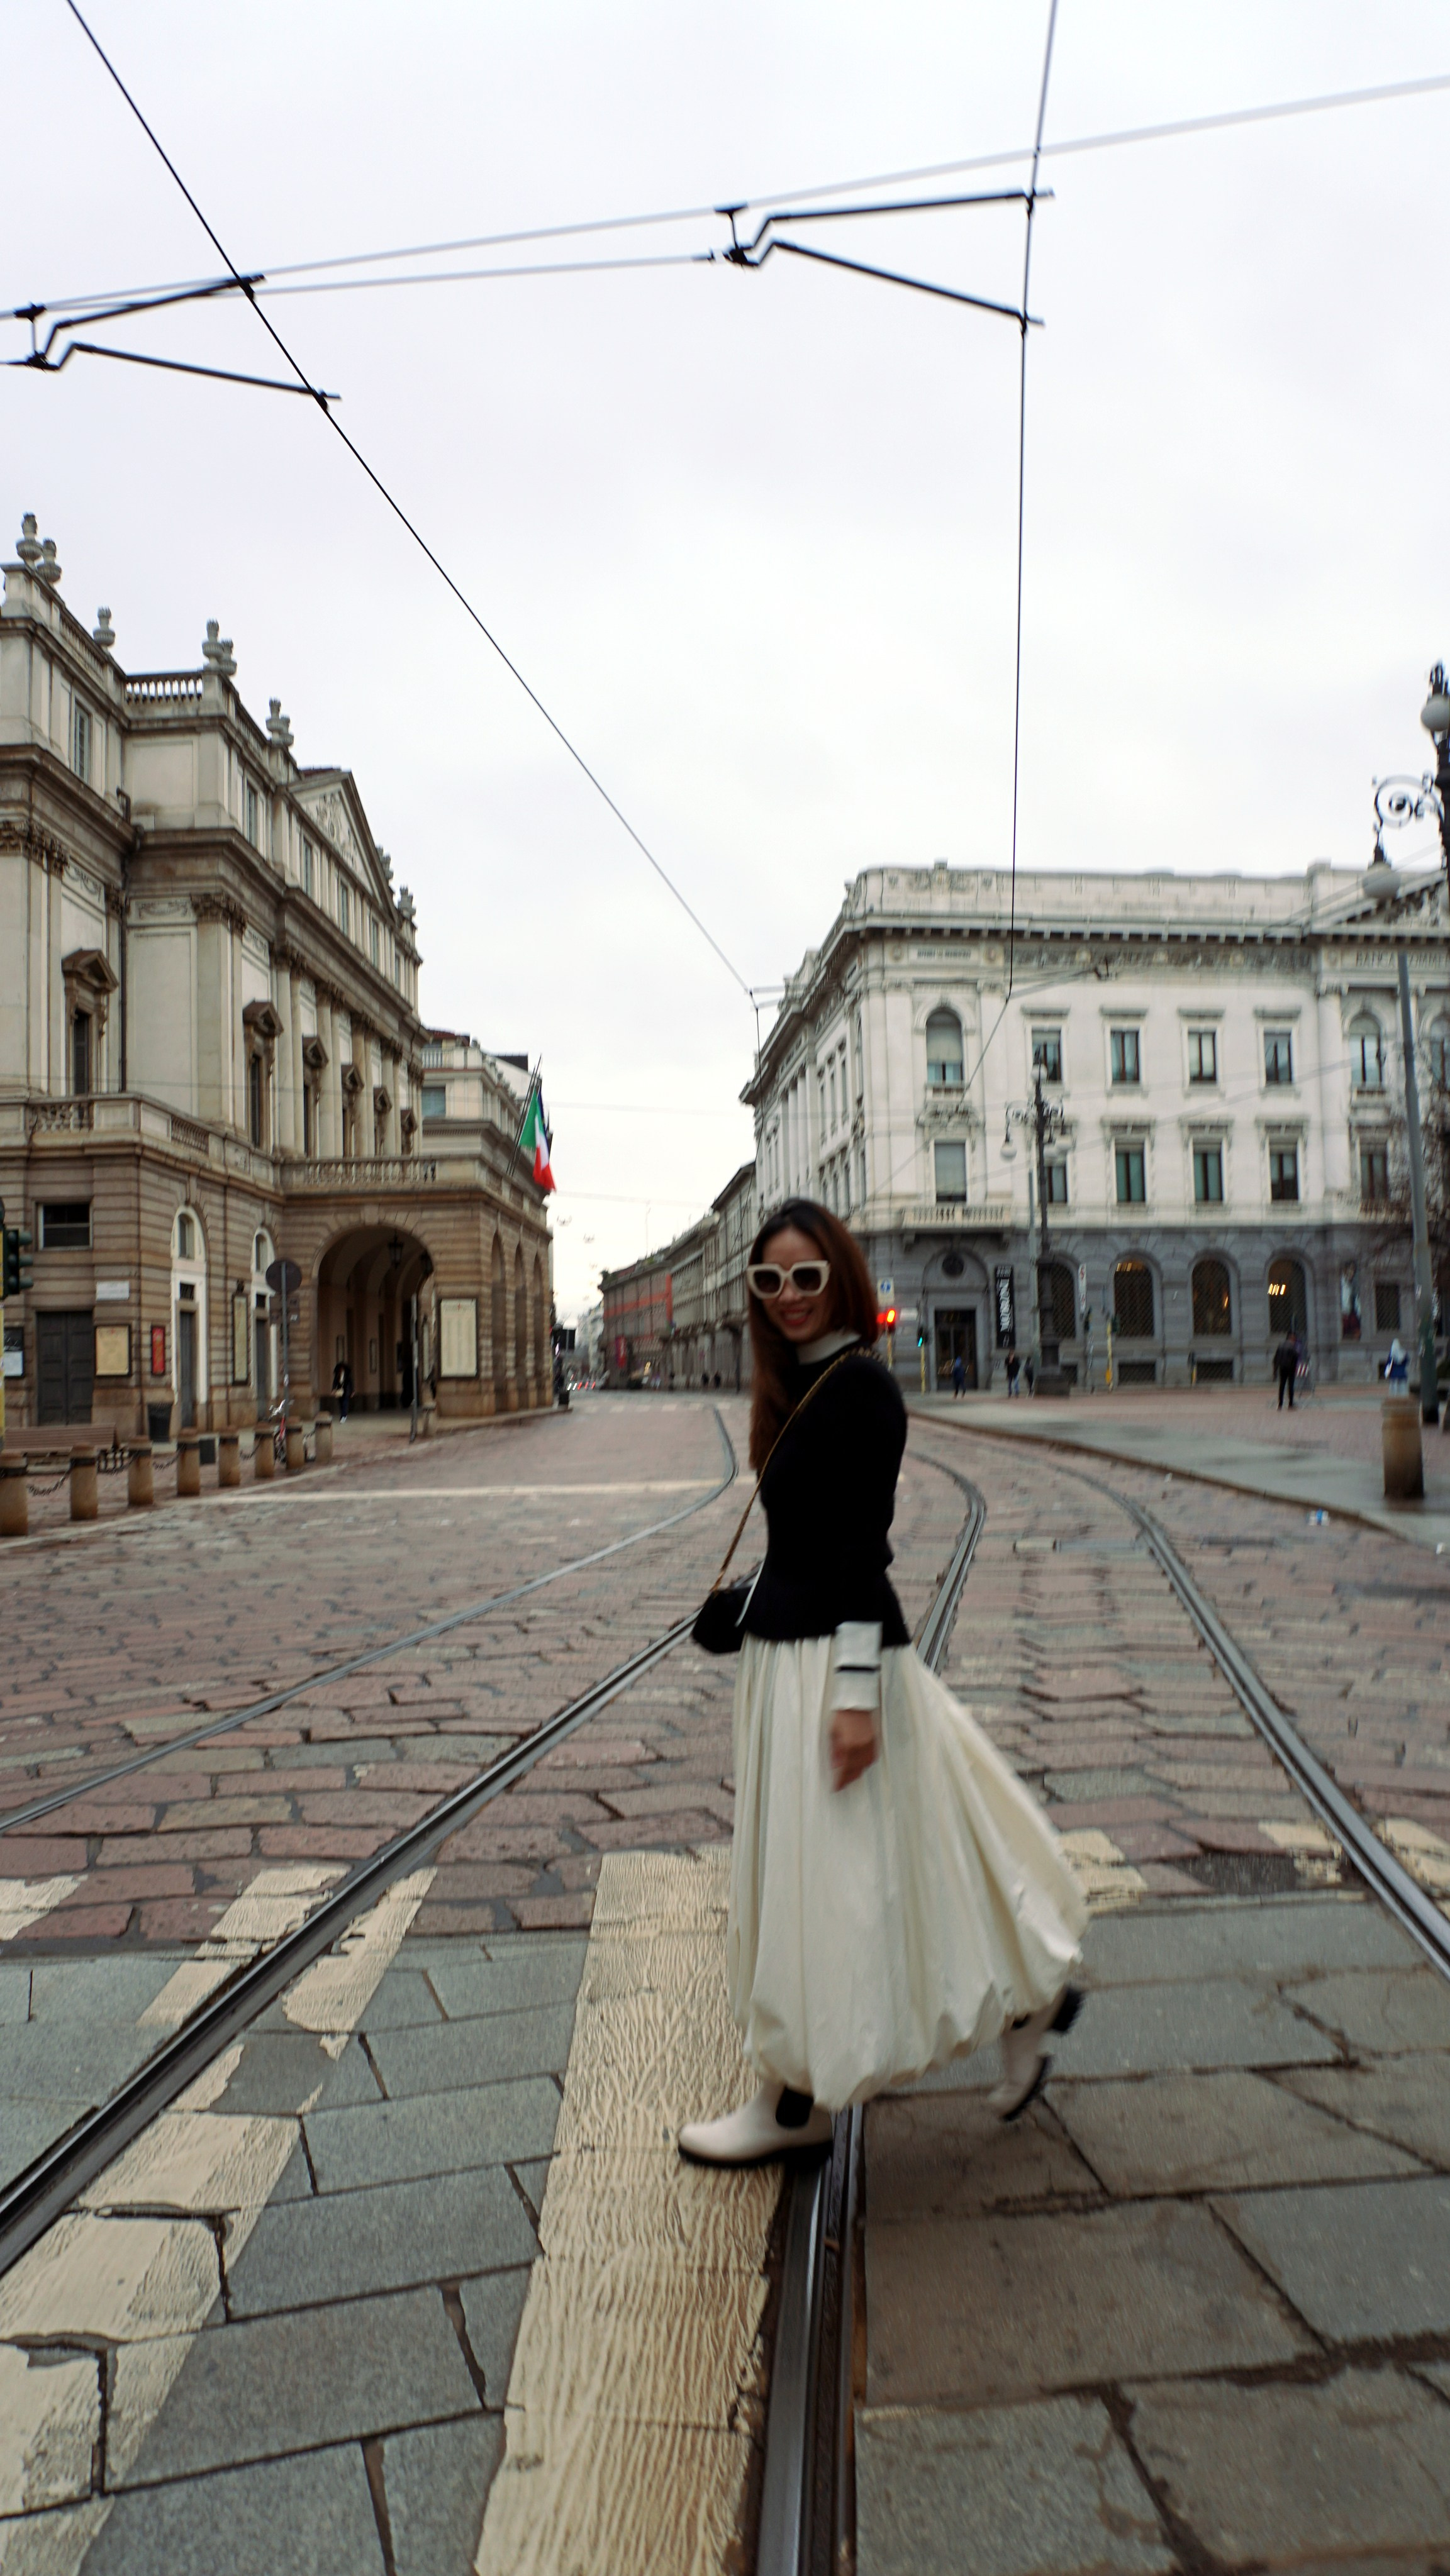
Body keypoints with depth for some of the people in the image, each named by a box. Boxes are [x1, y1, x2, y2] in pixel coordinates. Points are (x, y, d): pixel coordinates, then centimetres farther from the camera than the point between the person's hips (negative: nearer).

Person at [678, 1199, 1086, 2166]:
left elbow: (862, 1549, -20)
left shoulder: (859, 1385, -16)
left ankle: (802, 2099, 20)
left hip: (833, 1654, -10)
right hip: (787, 1653, 10)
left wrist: (856, 1691, -21)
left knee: (825, 1876, 3)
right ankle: (1026, 1994, 33)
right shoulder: (801, 1385, 11)